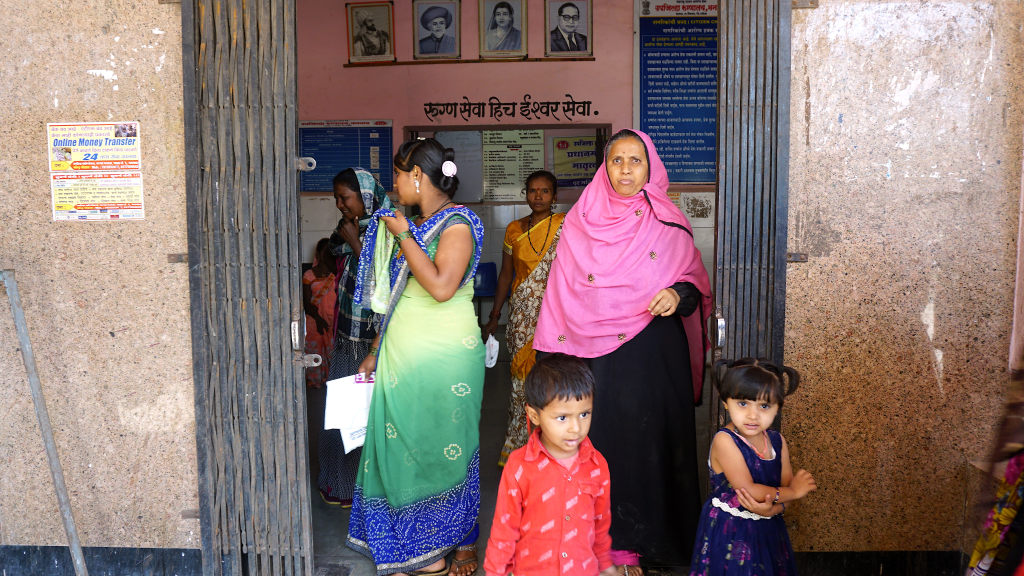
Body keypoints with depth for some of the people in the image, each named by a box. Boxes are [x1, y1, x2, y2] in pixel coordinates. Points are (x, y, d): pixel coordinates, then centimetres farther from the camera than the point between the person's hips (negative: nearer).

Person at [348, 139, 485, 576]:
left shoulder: (457, 224, -11)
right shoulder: (410, 225, 13)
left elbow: (441, 286, -27)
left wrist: (403, 237, -17)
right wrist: (377, 351, 17)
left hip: (444, 360, -7)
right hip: (402, 357, 7)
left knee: (446, 448, 3)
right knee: (403, 447, 8)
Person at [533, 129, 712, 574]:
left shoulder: (669, 224, 4)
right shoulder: (580, 223, 5)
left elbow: (696, 283, 8)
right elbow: (561, 295, 7)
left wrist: (679, 294, -15)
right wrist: (551, 355, 4)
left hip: (655, 353, 0)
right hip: (596, 353, 0)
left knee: (648, 440, 3)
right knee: (600, 440, 0)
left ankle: (642, 540, 19)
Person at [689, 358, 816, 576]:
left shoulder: (777, 441, -1)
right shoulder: (725, 441, -20)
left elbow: (788, 486, -2)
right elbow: (748, 489, -23)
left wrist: (772, 508, -23)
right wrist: (792, 491, -13)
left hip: (768, 532, 6)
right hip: (729, 534, -5)